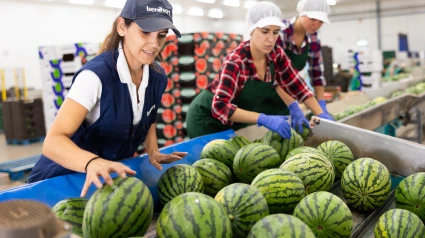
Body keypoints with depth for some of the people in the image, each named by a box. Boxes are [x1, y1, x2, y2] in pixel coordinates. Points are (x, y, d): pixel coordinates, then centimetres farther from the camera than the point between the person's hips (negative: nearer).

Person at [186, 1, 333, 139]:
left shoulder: (276, 55, -13)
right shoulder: (235, 61, -32)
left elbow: (297, 86, -3)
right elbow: (220, 106, -41)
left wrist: (321, 115, -13)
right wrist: (264, 119, -50)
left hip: (236, 120, 6)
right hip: (207, 117, -6)